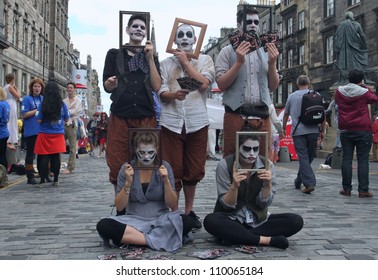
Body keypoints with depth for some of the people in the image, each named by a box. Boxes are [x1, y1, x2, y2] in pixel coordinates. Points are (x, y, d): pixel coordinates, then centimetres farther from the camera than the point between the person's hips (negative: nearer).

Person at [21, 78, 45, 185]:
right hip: (31, 131, -5)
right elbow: (24, 115, -9)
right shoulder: (27, 99, -2)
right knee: (30, 154, 2)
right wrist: (37, 110, -13)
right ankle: (30, 176, 7)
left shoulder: (44, 99, 12)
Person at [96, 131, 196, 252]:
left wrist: (166, 181, -18)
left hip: (160, 220, 0)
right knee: (103, 225, -27)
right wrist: (128, 182, -19)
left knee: (187, 222, -29)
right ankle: (155, 241, -24)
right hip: (133, 221, 0)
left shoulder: (164, 167, -3)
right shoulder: (127, 168, -3)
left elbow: (173, 205, -4)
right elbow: (119, 207, -6)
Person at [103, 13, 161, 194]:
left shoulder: (152, 57, 15)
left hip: (146, 118, 1)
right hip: (120, 117, -1)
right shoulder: (114, 54, 10)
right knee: (118, 166, -3)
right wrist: (111, 84, -17)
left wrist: (150, 58, -3)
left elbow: (156, 87, 1)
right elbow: (106, 87, 7)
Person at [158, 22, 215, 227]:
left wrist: (185, 61, -2)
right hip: (172, 122, 0)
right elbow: (161, 93, 2)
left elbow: (203, 83, -8)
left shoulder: (205, 60, 10)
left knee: (193, 170, 7)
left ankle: (189, 211, 21)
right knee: (172, 171, -1)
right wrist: (174, 94, -20)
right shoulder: (166, 63, 12)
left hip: (197, 122, 0)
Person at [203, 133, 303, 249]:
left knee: (296, 220, -20)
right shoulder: (225, 165, -13)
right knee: (210, 221, -34)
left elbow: (264, 204, -7)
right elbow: (227, 205, -14)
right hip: (232, 220, -3)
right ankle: (267, 240, -27)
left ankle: (234, 235, -22)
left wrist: (267, 185, -25)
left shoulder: (267, 165, -7)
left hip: (258, 220, 3)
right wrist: (234, 186, -32)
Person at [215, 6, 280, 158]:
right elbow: (221, 84, -5)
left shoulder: (266, 52, 14)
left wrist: (272, 63, -3)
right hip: (235, 115, -3)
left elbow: (273, 86, 13)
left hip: (261, 116, 3)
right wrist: (239, 62, -15)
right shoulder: (228, 51, 4)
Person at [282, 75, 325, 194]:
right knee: (309, 157, 14)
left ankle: (309, 183, -13)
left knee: (303, 157, -2)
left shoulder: (292, 96, 7)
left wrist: (284, 128, 30)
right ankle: (299, 181, 24)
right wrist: (322, 130, 11)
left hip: (298, 131, -1)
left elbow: (286, 114, 17)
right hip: (313, 131, 1)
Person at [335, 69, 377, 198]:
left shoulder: (339, 91, 3)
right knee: (363, 160, 0)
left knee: (346, 159, 6)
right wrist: (365, 87, 18)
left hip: (345, 130, 3)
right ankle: (363, 190, -1)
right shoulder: (364, 92, -5)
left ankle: (346, 188, 8)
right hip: (363, 130, -3)